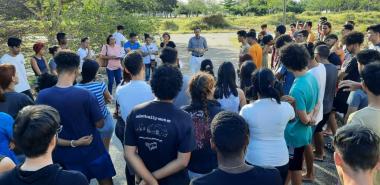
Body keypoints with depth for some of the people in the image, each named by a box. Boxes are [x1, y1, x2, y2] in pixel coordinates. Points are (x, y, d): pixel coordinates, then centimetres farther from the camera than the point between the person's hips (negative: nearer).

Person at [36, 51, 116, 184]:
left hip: (63, 155, 3)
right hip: (91, 151, -3)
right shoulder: (86, 95, -24)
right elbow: (99, 124, -13)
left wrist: (71, 143, -5)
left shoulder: (43, 96, -15)